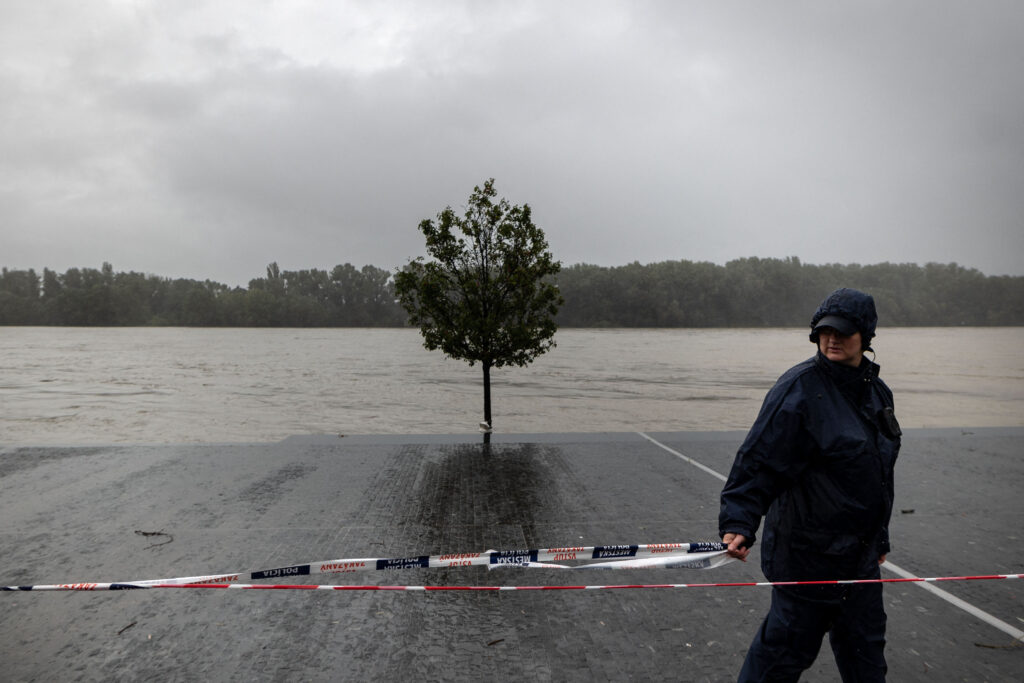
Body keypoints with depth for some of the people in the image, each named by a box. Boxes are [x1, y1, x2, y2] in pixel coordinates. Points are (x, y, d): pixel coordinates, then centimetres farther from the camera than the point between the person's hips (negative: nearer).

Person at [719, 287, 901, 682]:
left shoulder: (877, 392, 9)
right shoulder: (800, 389, -17)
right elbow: (758, 461, -22)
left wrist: (879, 539, 24)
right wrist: (738, 523, -32)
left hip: (858, 554, 8)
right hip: (807, 551, -8)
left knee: (865, 643, 19)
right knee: (789, 642, 3)